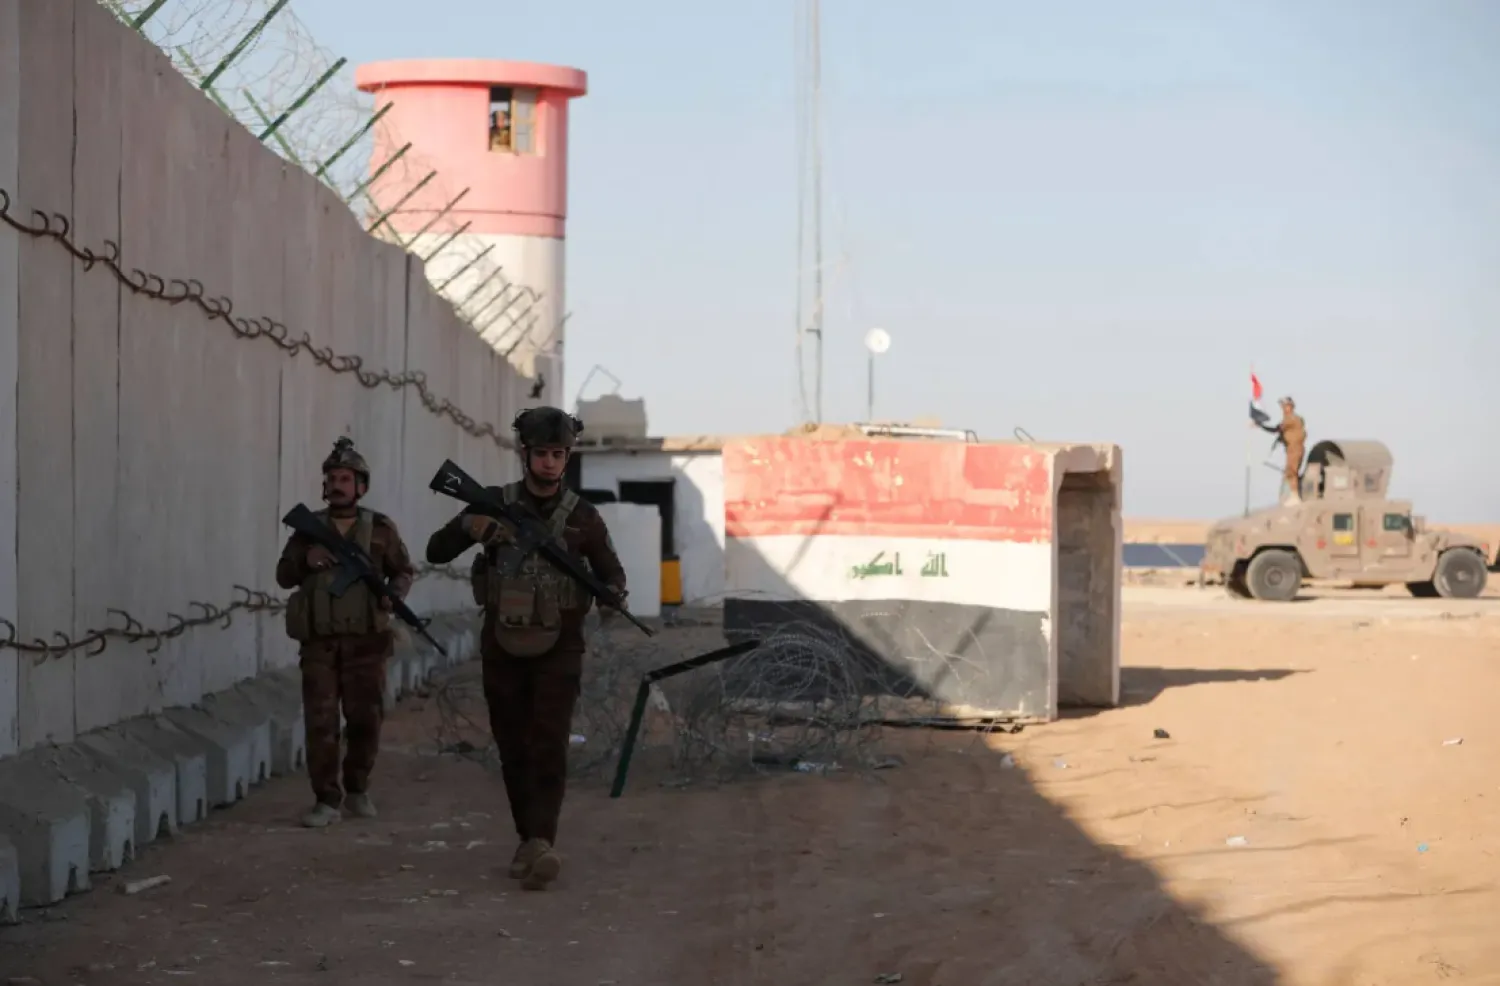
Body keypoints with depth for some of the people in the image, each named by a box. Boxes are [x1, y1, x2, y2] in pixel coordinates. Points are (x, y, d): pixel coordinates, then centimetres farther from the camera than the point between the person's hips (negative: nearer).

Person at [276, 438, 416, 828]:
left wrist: (393, 594, -11)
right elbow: (283, 576, 7)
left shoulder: (380, 528, 4)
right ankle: (327, 800, 3)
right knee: (320, 723, -3)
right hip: (319, 640, 0)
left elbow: (405, 570, 10)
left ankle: (357, 790, 26)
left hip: (365, 640, 0)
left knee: (366, 719, 5)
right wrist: (306, 560, -14)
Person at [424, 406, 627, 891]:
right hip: (503, 648, 2)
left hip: (557, 651, -2)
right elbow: (436, 552, -3)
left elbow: (612, 574, 7)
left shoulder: (582, 516, 0)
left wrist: (611, 594, -18)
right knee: (513, 752, 8)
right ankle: (528, 840, 20)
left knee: (548, 749, -14)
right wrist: (468, 528, -25)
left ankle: (541, 844, -24)